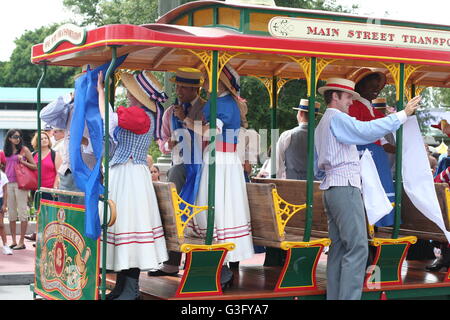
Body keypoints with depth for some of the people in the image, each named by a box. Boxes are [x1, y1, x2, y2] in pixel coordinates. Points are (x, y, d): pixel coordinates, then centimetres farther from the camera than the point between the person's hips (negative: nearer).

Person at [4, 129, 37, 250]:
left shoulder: (24, 150, -1)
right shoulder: (6, 151, 12)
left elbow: (35, 166, -3)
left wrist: (23, 161, -14)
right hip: (9, 183, 5)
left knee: (22, 212, -4)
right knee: (11, 213, 7)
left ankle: (21, 242, -1)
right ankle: (13, 241, 14)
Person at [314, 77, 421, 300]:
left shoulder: (321, 127, 23)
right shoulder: (337, 119, -7)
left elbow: (318, 169, 26)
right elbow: (368, 130, -23)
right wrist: (403, 114, -20)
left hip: (330, 189, 10)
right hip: (345, 187, -10)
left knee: (339, 246, 8)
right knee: (357, 247, -13)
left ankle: (333, 296, 7)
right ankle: (349, 297, -19)